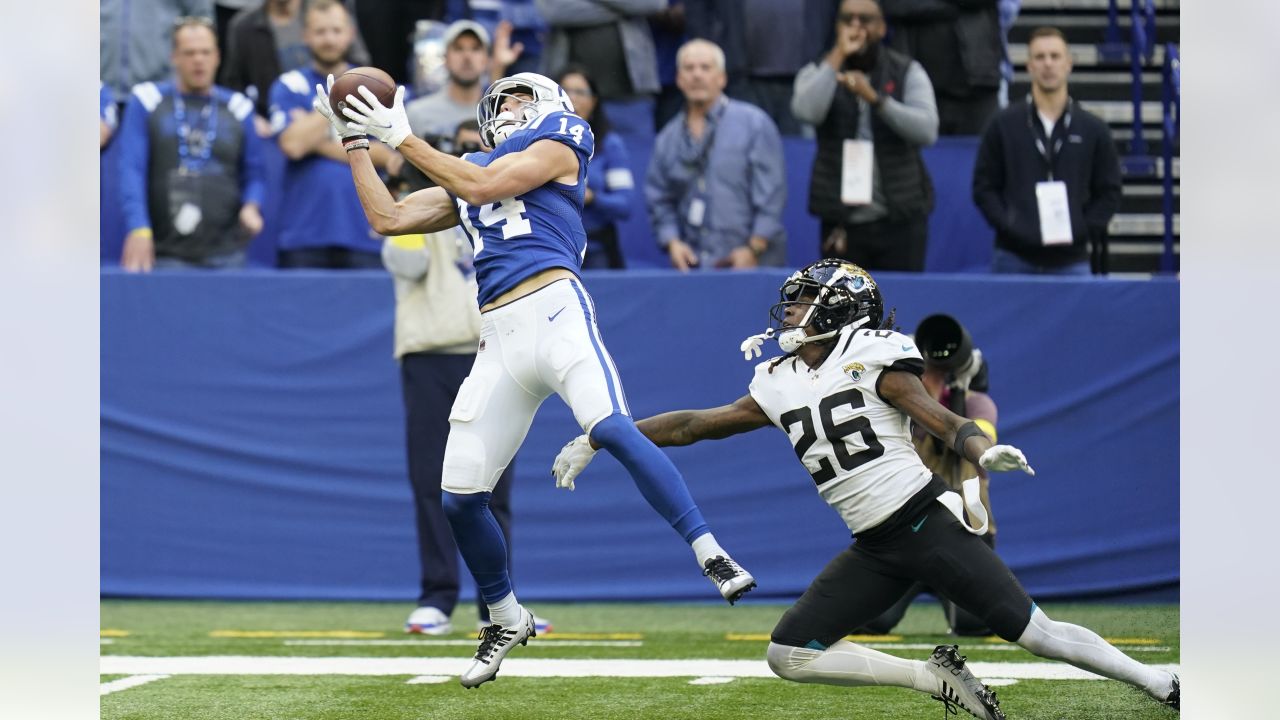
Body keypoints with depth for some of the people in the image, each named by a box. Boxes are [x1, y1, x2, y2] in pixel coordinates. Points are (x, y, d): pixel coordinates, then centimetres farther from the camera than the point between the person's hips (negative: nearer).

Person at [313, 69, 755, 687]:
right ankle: (506, 620, 22)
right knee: (459, 497, 2)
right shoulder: (463, 176, 29)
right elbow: (387, 219, 26)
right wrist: (355, 140, 25)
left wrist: (403, 137, 3)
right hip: (498, 337, 6)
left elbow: (483, 186, -3)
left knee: (611, 428, -30)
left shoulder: (558, 144, 11)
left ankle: (712, 556, -28)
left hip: (553, 308, -6)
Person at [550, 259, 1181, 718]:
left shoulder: (869, 355, -5)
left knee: (1034, 632, -10)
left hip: (927, 520, -6)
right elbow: (695, 425, 18)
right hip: (874, 550, 6)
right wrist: (597, 439, 18)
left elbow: (940, 419, -14)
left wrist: (982, 451, -35)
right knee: (789, 655, -4)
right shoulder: (777, 386, 12)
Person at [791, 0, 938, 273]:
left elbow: (927, 130, -11)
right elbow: (807, 111, -16)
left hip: (900, 218, -1)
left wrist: (875, 98, -21)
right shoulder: (818, 73, 6)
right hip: (841, 220, 1)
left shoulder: (908, 72, 4)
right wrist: (838, 56, -14)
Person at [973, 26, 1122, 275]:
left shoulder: (1093, 129, 8)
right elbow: (984, 187, 6)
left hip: (1071, 261, 0)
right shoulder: (1004, 124, 7)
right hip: (1014, 259, 0)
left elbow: (1109, 192, 10)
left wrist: (1083, 230, -5)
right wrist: (1010, 227, -8)